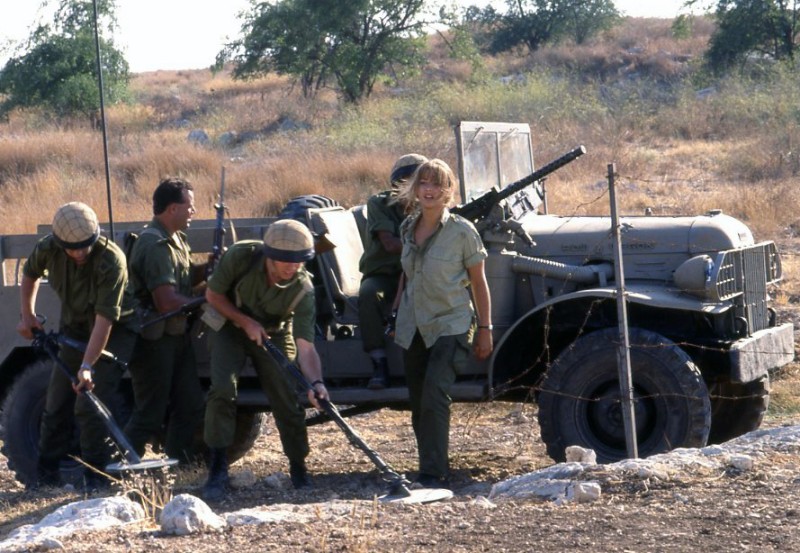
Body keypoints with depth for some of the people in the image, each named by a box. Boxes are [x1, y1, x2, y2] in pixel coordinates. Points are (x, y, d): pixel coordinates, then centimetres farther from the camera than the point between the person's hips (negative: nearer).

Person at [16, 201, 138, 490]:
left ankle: (97, 475, -6)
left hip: (113, 332, -5)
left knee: (92, 404, -17)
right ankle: (46, 473, 20)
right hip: (74, 328, 5)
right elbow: (30, 274, 9)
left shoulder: (111, 261, -33)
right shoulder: (48, 249, -17)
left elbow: (104, 319, -36)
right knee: (56, 404, 7)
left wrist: (87, 366, -40)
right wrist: (27, 314, 3)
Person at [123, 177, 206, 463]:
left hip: (176, 335, 10)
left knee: (190, 406, 13)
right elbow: (166, 302, -27)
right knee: (150, 416, -4)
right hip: (154, 340, -10)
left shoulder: (175, 239, 11)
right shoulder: (155, 246, -21)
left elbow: (187, 277, 22)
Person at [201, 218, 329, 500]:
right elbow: (213, 295, -13)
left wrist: (315, 382, -49)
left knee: (289, 401, -5)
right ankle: (218, 472, -12)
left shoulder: (302, 289, -29)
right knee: (223, 390, -20)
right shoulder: (241, 256, -30)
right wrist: (246, 323, -22)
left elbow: (305, 346, -32)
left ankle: (299, 472, 15)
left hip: (273, 333, 1)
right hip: (230, 327, -1)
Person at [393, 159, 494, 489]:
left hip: (451, 326, -6)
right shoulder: (408, 228, 6)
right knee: (419, 406, 8)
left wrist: (485, 329, -4)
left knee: (434, 397, -21)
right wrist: (395, 316, 21)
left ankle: (435, 476, -21)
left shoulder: (462, 231, -9)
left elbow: (478, 283, -4)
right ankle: (429, 473, 18)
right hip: (413, 328, 6)